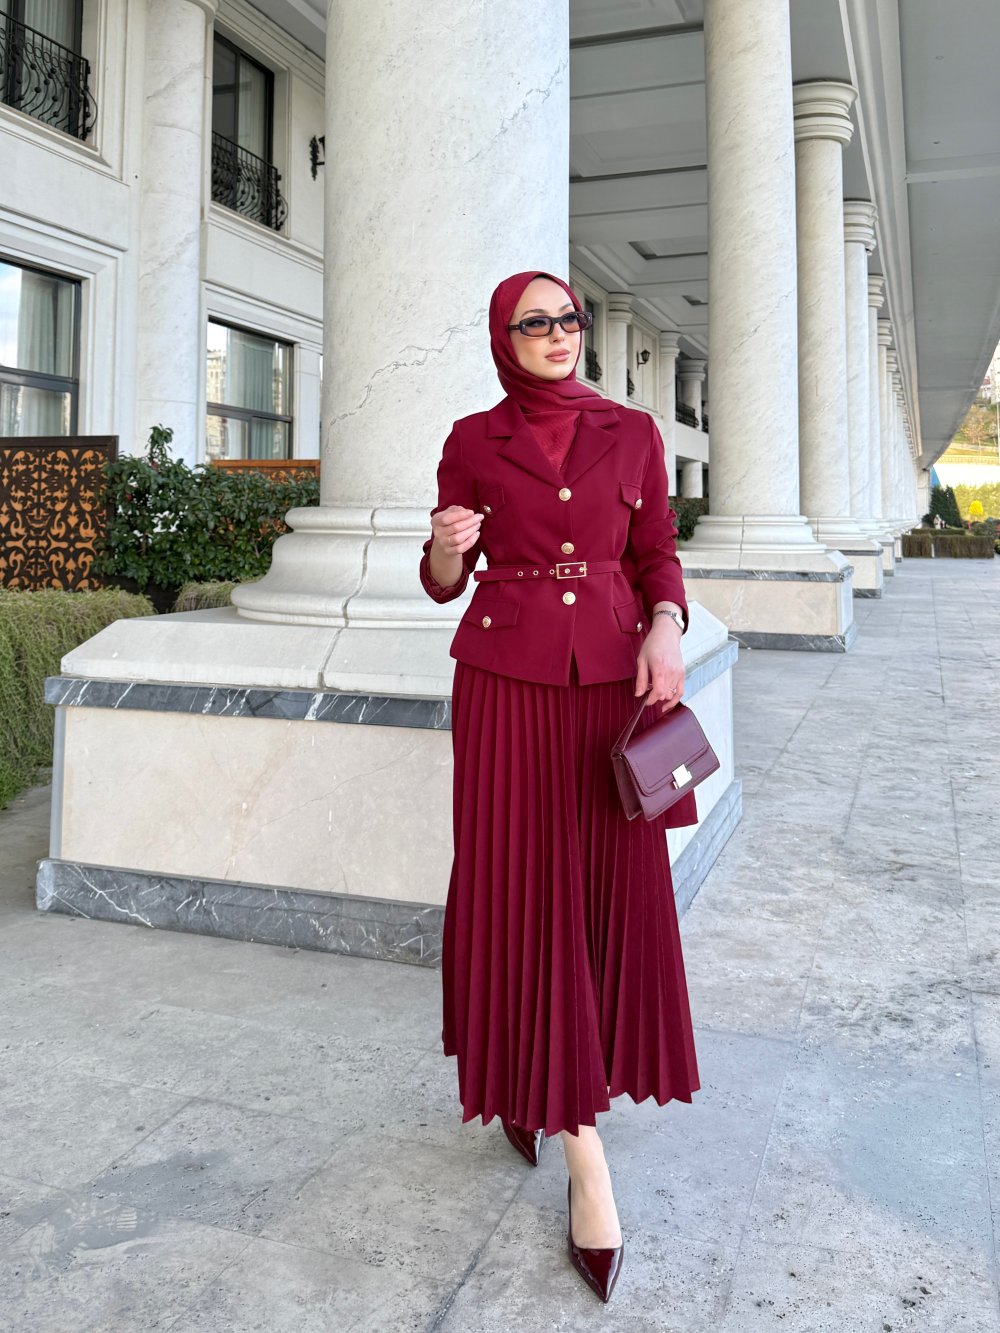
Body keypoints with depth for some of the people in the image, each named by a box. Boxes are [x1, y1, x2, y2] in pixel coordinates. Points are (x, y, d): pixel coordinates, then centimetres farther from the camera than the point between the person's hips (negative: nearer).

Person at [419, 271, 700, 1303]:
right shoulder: (473, 442, 5)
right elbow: (443, 584, 6)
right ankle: (584, 1153, 8)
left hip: (614, 679, 2)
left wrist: (665, 629, -12)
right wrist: (444, 548, -16)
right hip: (507, 682, -1)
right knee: (526, 893, -2)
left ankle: (549, 1085, 31)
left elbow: (657, 555, 8)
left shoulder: (632, 434, 8)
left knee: (614, 892, 4)